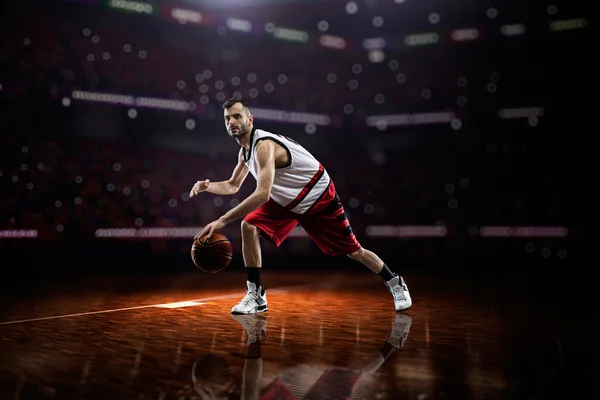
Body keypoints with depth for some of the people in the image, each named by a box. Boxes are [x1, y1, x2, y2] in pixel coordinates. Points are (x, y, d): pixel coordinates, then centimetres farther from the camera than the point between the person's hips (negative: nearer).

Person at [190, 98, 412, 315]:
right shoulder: (245, 150, -1)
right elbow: (233, 185, 12)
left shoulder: (264, 145, -30)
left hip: (319, 198, -7)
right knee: (249, 226, -15)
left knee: (354, 251, 2)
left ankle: (395, 283, 28)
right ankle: (256, 295, -6)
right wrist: (208, 186, -10)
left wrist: (223, 220, -44)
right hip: (287, 201, 8)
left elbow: (262, 194, -42)